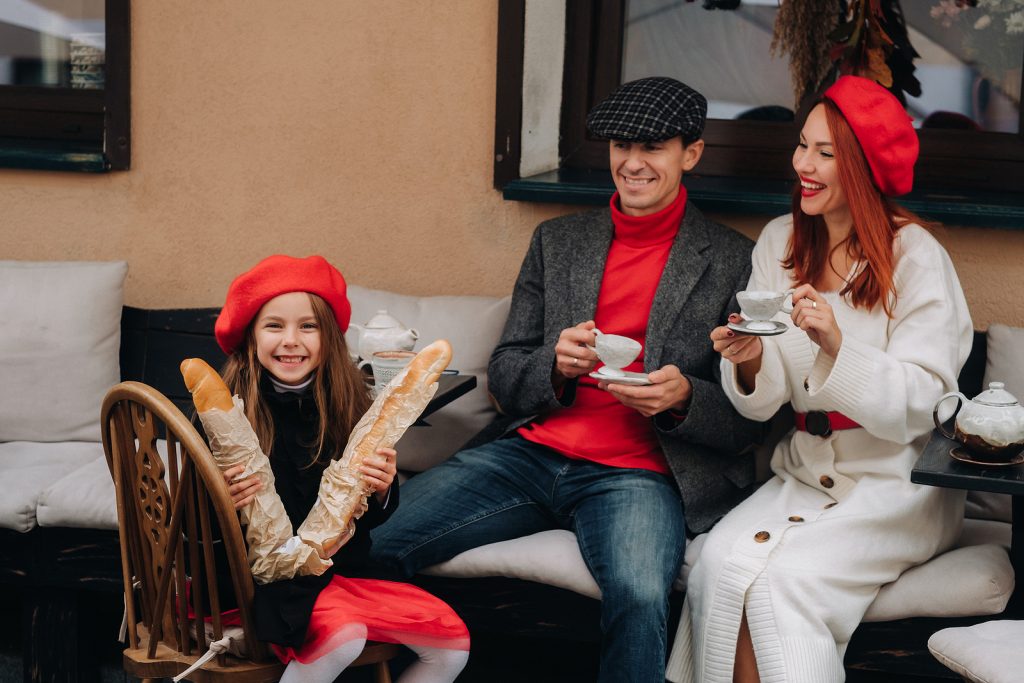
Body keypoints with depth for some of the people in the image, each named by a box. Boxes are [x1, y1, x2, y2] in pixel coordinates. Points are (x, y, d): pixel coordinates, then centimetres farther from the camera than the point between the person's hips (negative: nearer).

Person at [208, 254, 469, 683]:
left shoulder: (346, 406, 0)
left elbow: (370, 518, 8)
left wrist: (381, 491, -13)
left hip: (339, 570, 5)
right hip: (264, 579, -5)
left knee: (452, 645, -7)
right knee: (341, 635, -32)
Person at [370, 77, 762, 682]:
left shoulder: (734, 261, 5)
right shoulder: (558, 241, 17)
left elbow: (749, 418, 4)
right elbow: (503, 376, 15)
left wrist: (682, 398, -17)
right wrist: (555, 365, -8)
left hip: (635, 473, -3)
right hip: (533, 454, 4)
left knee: (639, 597, -36)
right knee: (371, 538, -17)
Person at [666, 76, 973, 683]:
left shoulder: (916, 258, -9)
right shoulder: (781, 242, 7)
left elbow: (915, 409, -16)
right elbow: (765, 403, 5)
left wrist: (836, 347, -30)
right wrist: (749, 362, -18)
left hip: (898, 485, -4)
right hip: (805, 473, 5)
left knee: (782, 581, -27)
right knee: (722, 561, -23)